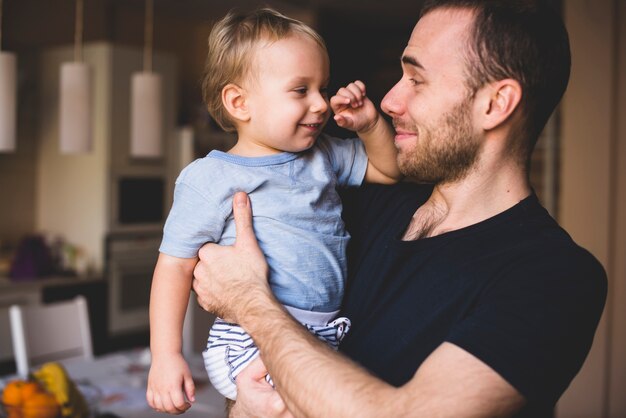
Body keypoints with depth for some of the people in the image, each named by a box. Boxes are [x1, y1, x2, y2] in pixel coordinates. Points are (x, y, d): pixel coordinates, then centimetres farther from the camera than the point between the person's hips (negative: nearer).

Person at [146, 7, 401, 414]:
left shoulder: (324, 155, 14)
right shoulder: (211, 179, -6)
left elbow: (389, 169, 27)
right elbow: (175, 265, -5)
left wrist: (370, 123, 7)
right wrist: (166, 356, -11)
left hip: (328, 332, 8)